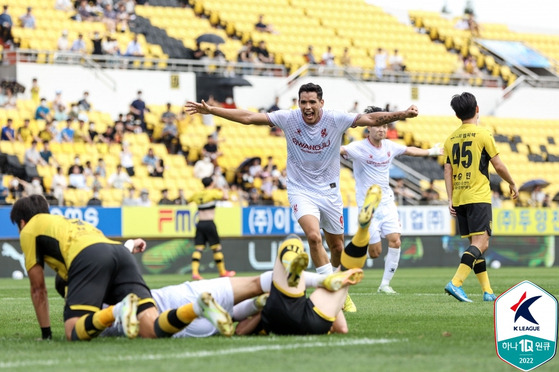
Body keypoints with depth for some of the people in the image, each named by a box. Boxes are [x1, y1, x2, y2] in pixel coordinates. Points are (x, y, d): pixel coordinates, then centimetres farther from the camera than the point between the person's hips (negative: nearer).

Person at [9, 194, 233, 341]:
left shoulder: (29, 230, 24)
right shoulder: (69, 222, 42)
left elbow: (38, 288, 23)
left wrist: (46, 333, 27)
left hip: (89, 257, -6)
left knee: (74, 333, -11)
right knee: (151, 329, -10)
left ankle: (118, 310, -38)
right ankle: (200, 307, -36)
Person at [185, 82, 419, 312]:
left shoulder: (336, 119, -13)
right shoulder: (288, 119, -12)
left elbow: (371, 119, -22)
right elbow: (248, 117, -10)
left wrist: (402, 115, -37)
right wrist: (211, 110, -15)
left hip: (329, 190, 1)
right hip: (301, 190, -1)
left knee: (337, 246, 11)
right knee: (313, 236, -25)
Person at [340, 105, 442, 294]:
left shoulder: (390, 146, 6)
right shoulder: (359, 148, -12)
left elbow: (409, 150, 26)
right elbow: (341, 150, -31)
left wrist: (431, 151, 39)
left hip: (387, 202, 5)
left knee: (395, 241, -10)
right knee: (375, 252, -9)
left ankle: (385, 284, 2)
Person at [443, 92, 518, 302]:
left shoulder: (451, 139, 10)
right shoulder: (483, 135, -6)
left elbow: (448, 170, 8)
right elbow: (498, 166, -3)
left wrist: (450, 199, 9)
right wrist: (512, 184, 12)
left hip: (459, 199, 6)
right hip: (478, 197, -6)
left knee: (475, 244, 12)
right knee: (481, 243, -10)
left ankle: (487, 291, 14)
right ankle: (456, 283, -28)